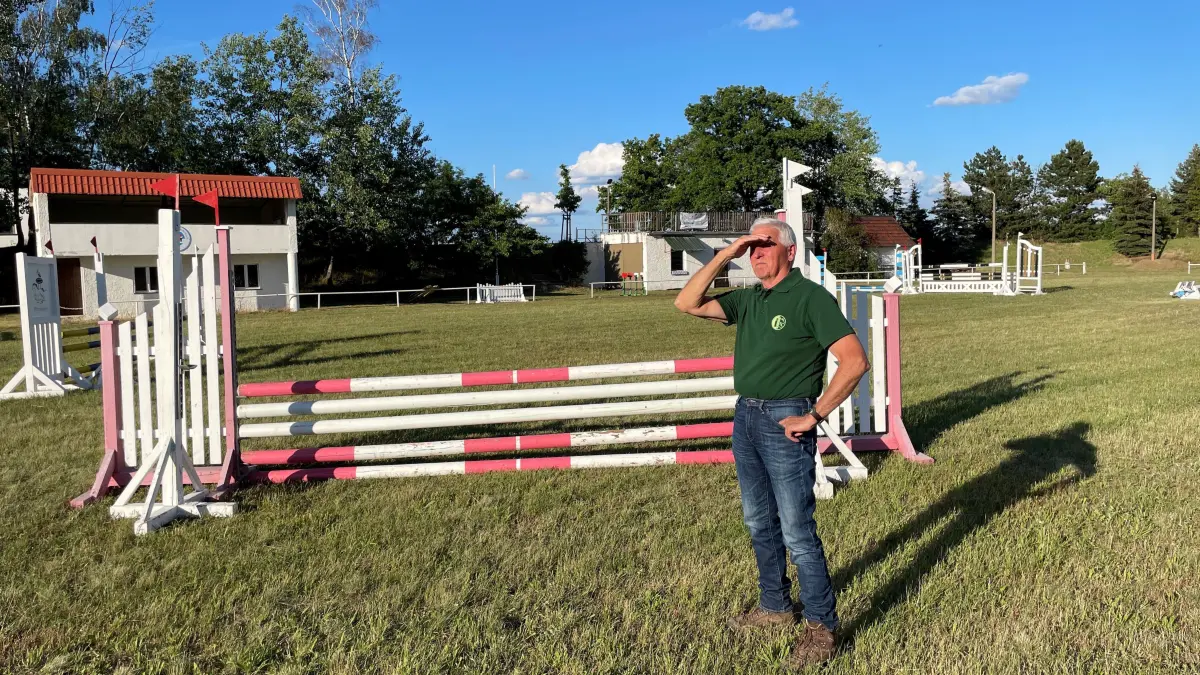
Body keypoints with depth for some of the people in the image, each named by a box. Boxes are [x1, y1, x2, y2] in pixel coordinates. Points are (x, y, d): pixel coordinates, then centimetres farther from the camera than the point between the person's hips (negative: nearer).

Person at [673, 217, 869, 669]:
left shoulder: (810, 297, -12)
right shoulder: (747, 300, 9)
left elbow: (854, 361, -19)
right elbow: (687, 304, 4)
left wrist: (814, 417, -18)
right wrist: (723, 257, -3)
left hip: (784, 422, -8)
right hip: (745, 417, 8)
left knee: (797, 531, -2)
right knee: (759, 523, 18)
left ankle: (821, 625, 13)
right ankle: (775, 606, 34)